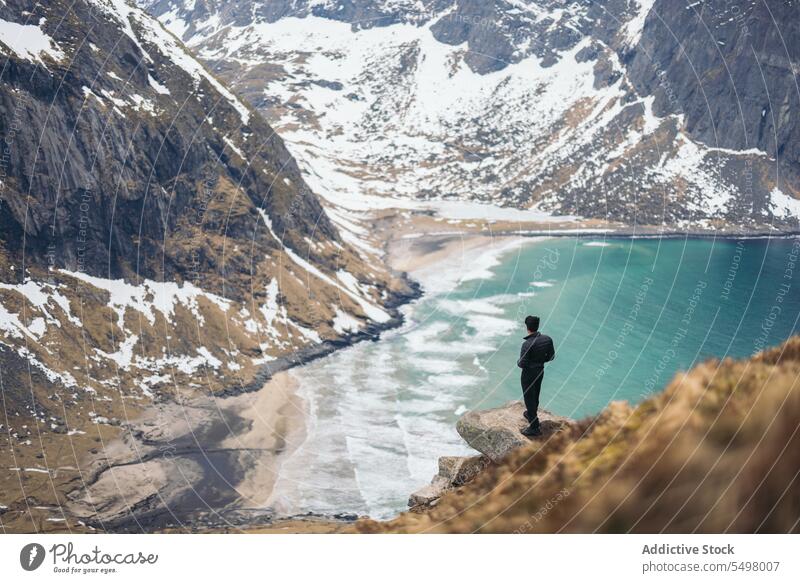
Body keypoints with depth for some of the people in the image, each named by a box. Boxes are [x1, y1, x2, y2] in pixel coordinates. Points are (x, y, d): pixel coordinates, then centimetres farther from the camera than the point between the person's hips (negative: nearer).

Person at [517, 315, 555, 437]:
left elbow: (522, 364, -26)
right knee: (535, 396, 27)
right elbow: (551, 356, 0)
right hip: (540, 371, 6)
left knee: (529, 398, 7)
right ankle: (532, 414, 51)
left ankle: (534, 427, 13)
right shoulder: (547, 339, -12)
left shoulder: (527, 344, -31)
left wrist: (518, 362, -4)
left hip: (529, 373, -6)